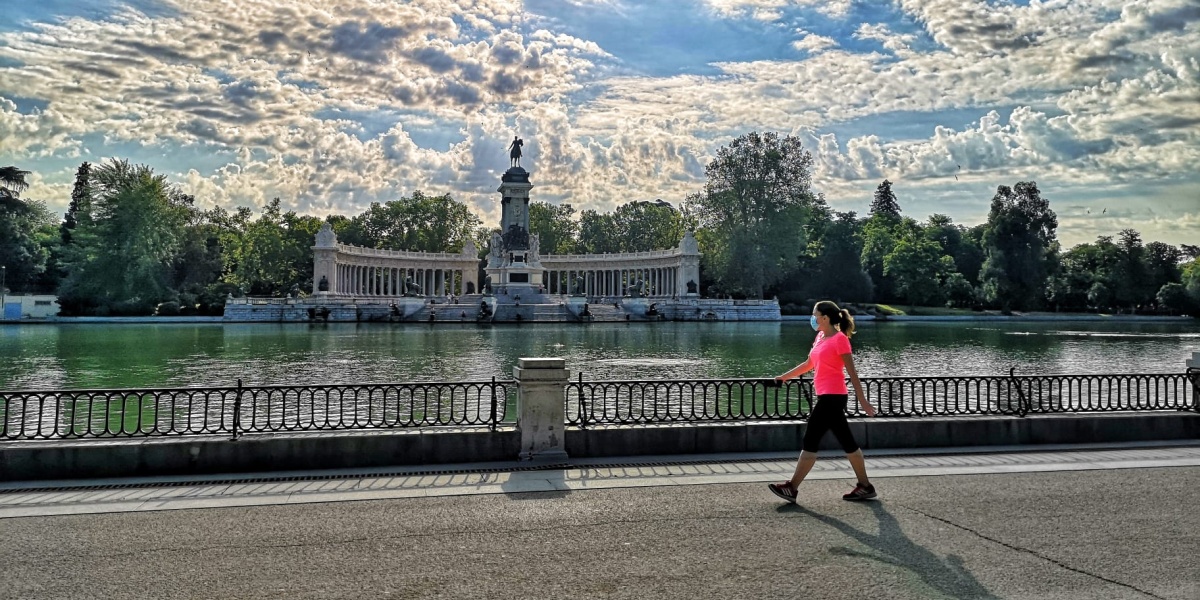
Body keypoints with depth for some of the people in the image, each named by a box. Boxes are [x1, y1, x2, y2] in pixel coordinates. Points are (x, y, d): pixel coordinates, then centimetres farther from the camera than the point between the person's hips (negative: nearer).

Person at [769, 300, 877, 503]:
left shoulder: (840, 339, -11)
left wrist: (863, 401, -12)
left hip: (832, 396, -9)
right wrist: (784, 377, 24)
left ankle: (791, 488, -2)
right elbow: (809, 364, 23)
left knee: (810, 441, -6)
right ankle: (865, 486, 22)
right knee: (847, 442, 13)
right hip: (827, 396, 9)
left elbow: (852, 372, -12)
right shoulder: (820, 337, 13)